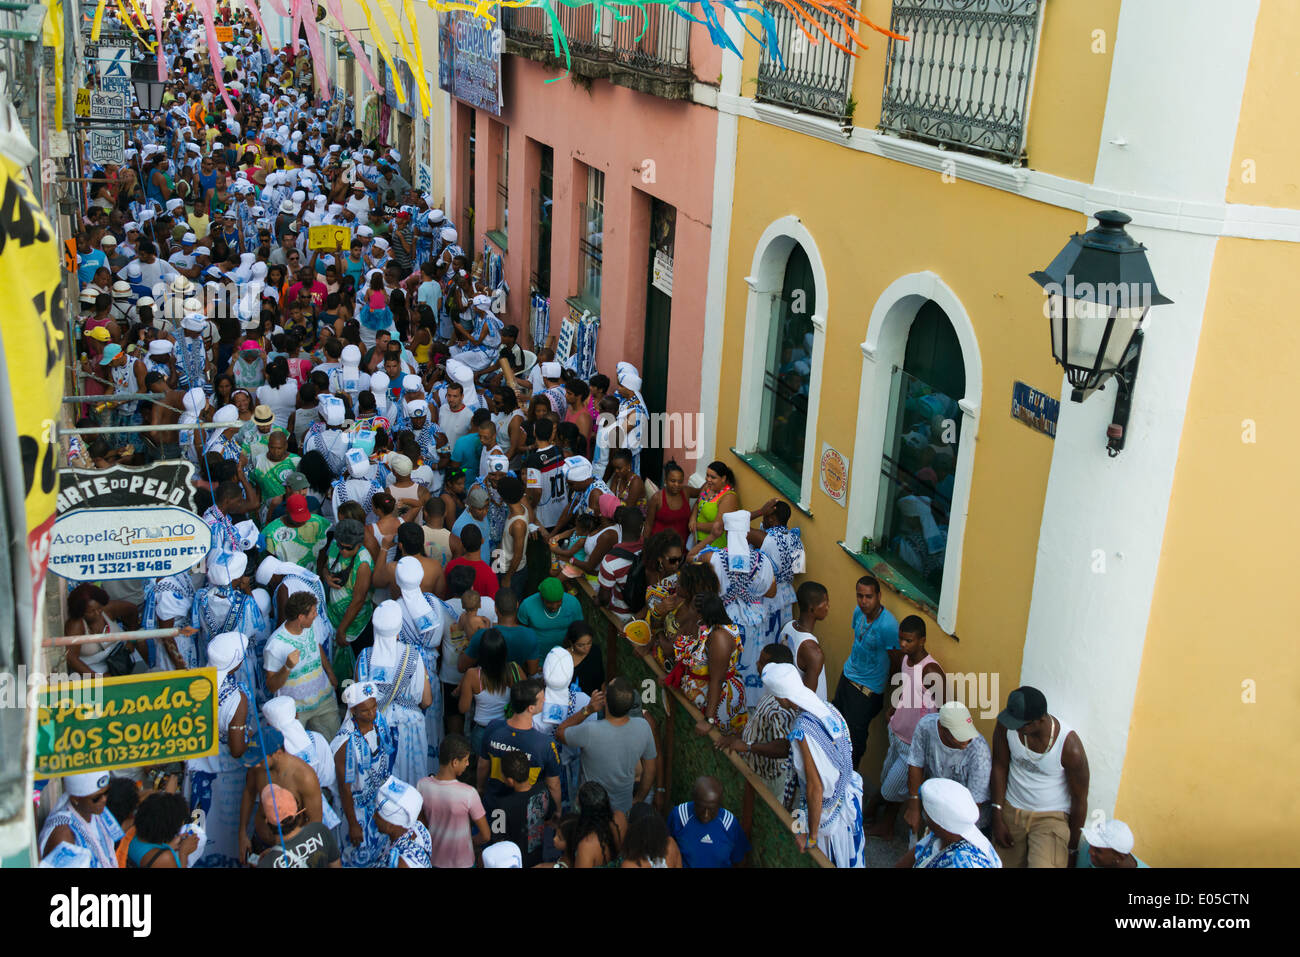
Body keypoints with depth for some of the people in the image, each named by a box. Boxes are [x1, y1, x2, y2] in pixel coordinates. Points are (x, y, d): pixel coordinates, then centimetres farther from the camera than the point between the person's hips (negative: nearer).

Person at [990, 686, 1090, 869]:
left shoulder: (1070, 747, -26)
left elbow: (1079, 799, -12)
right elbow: (999, 766, -3)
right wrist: (997, 818, -3)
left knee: (1043, 864, -27)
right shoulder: (1006, 726, -17)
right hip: (1011, 810, 4)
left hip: (1051, 816, -4)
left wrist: (1072, 849, -2)